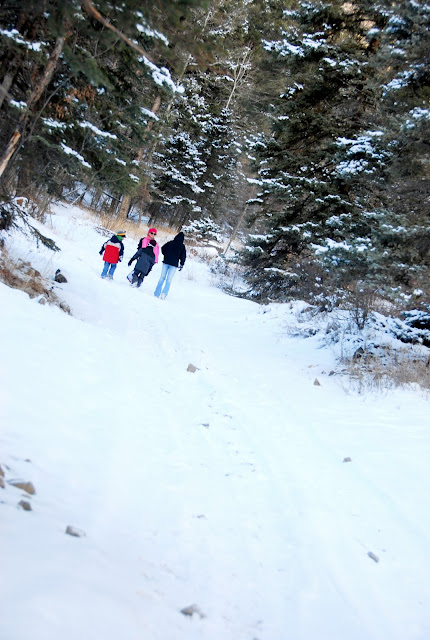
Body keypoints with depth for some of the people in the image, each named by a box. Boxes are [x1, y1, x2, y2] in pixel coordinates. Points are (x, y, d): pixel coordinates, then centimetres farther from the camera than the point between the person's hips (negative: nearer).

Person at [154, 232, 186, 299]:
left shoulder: (170, 243, 5)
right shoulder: (182, 246, -1)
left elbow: (163, 248, 6)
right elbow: (183, 256, -3)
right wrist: (181, 264, 6)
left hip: (166, 262, 2)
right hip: (174, 264, -2)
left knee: (162, 277, 9)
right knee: (169, 280, 1)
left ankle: (157, 293, 8)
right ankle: (164, 293, -15)